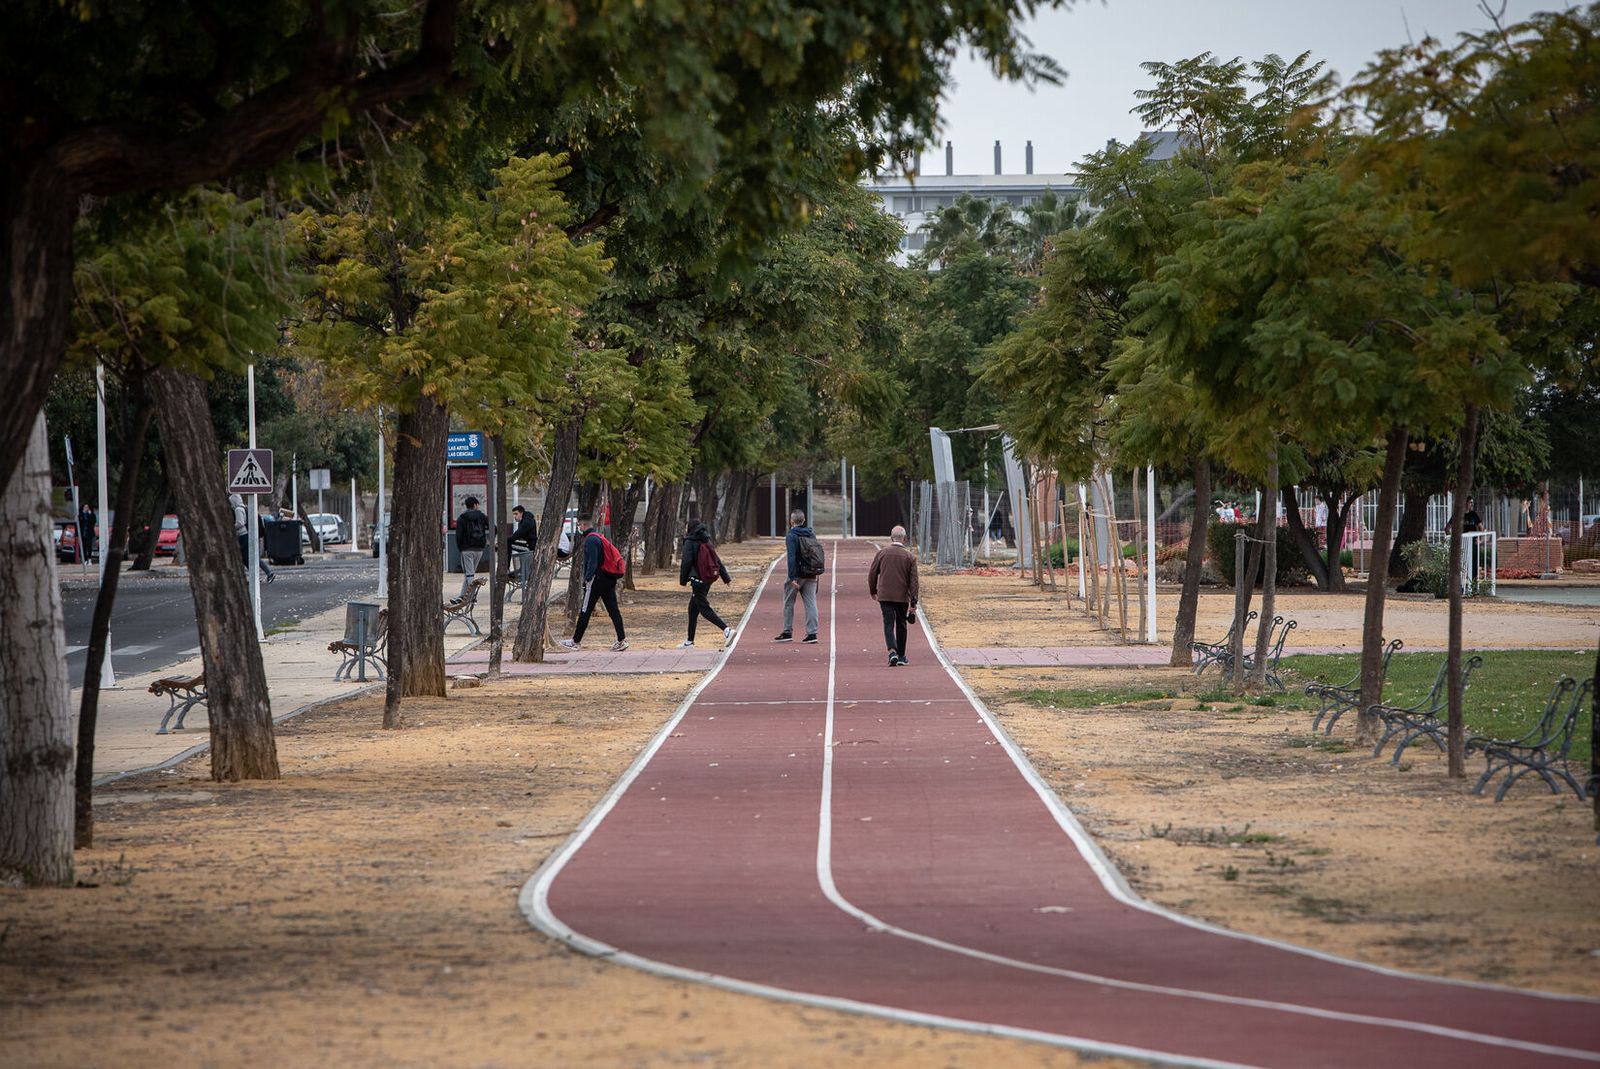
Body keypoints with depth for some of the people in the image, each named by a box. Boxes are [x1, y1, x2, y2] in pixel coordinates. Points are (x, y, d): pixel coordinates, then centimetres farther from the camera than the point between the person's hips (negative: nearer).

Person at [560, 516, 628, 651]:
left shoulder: (590, 540, -12)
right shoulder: (601, 537, 18)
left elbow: (592, 562, -21)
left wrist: (587, 579, -20)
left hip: (598, 579, -9)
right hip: (610, 579, 9)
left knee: (585, 611, -1)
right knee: (613, 610, 6)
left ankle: (576, 642, 4)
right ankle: (621, 640, 0)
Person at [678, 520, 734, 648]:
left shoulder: (690, 543, -10)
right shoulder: (707, 542, 11)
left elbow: (686, 562, -13)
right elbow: (718, 561, 11)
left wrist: (683, 580, -4)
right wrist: (726, 578, 13)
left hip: (697, 580, -8)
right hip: (708, 580, 8)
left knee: (704, 609, -8)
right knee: (693, 609, 16)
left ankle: (727, 630, -24)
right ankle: (690, 641, 21)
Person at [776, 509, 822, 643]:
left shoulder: (791, 536, -11)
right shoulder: (811, 534, 9)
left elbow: (792, 557, -19)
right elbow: (817, 553, 13)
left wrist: (792, 578, -22)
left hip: (797, 575, -5)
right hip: (811, 576, 5)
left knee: (788, 603, 9)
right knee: (811, 604, 4)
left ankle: (787, 633, 12)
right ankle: (812, 633, -1)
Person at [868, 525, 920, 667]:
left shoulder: (882, 553, -2)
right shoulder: (910, 556, -3)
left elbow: (872, 574, 3)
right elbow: (913, 581, -3)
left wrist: (873, 591, 20)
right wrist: (913, 603, -1)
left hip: (884, 596, -1)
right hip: (902, 597, 1)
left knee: (888, 624, -3)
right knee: (901, 625, 15)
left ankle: (892, 651, -25)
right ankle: (901, 656, 21)